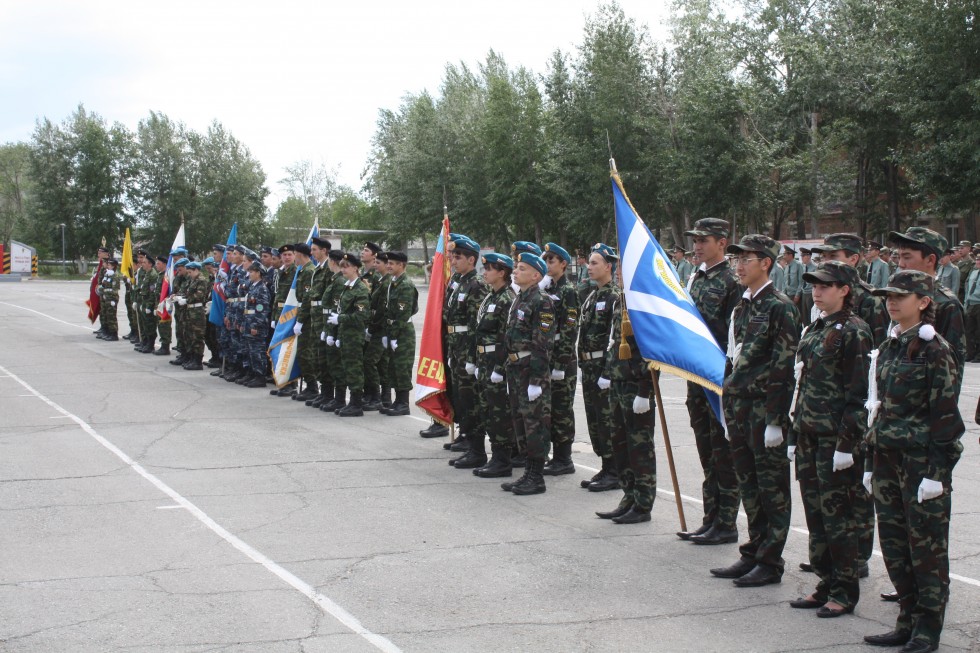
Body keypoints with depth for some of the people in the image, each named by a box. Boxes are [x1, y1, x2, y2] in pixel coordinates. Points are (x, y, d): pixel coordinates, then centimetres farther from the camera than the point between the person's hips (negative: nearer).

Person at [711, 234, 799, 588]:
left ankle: (770, 563, 8)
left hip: (767, 410, -8)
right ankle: (752, 554, 23)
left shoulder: (781, 307, -12)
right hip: (741, 409, 8)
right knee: (749, 486, 14)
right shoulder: (742, 307, 13)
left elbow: (783, 367, -15)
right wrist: (729, 409, 16)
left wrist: (776, 420, -17)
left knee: (772, 488, 1)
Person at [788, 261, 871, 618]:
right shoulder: (815, 329, 13)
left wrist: (847, 443, -17)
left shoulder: (854, 331, -11)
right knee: (814, 511, 11)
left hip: (835, 434, -8)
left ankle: (845, 592, 8)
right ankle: (827, 583, 21)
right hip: (809, 432, 8)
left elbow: (858, 393, -14)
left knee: (836, 511, -2)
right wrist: (795, 435, 16)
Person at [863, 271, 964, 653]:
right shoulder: (888, 347, 11)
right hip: (888, 456, 7)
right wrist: (872, 462, 13)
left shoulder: (934, 349, -10)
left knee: (926, 543, 1)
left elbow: (944, 413, -13)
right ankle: (908, 622, 21)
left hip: (923, 459, -7)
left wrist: (936, 471, -16)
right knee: (893, 542, 10)